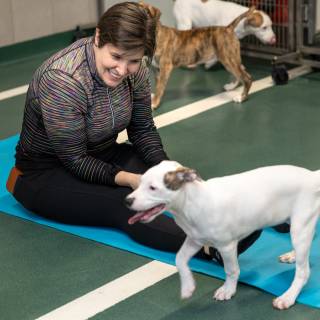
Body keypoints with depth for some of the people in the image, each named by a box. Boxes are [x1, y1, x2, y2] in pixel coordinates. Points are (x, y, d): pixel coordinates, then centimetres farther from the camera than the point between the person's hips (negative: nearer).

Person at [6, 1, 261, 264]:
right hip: (47, 171, -7)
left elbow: (143, 130, 0)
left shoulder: (134, 70, -10)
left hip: (103, 154, 7)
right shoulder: (63, 81, -30)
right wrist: (128, 179, -33)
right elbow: (75, 160, -24)